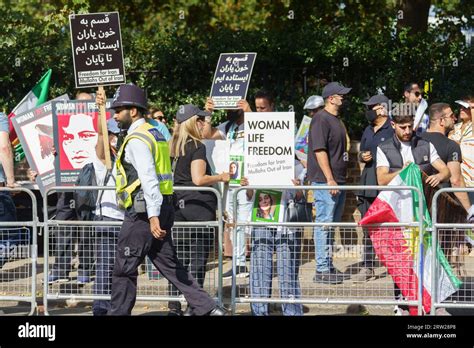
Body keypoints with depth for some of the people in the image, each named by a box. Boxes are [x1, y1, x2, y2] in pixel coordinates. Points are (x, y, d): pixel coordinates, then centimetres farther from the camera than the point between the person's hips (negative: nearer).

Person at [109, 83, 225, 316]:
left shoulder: (136, 139, -12)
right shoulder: (154, 133, 19)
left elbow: (149, 179, -22)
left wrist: (153, 217, -28)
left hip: (143, 211, -10)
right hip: (163, 208, 10)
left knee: (124, 269, -1)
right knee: (168, 264, 10)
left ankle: (119, 312, 4)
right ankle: (206, 308, 4)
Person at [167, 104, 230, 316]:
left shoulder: (175, 147, 11)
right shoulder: (197, 147, -10)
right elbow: (199, 179, -18)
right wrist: (221, 177, -5)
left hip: (178, 205, 7)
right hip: (199, 205, -7)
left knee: (179, 258, 9)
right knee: (198, 258, -3)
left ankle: (174, 305, 9)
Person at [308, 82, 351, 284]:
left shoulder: (336, 120, 18)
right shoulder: (321, 120, -12)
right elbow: (319, 151, -18)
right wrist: (330, 179, -22)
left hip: (337, 181, 10)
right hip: (324, 181, -10)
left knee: (332, 224, 13)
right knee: (324, 223, -8)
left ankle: (328, 267, 20)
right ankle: (322, 270, -8)